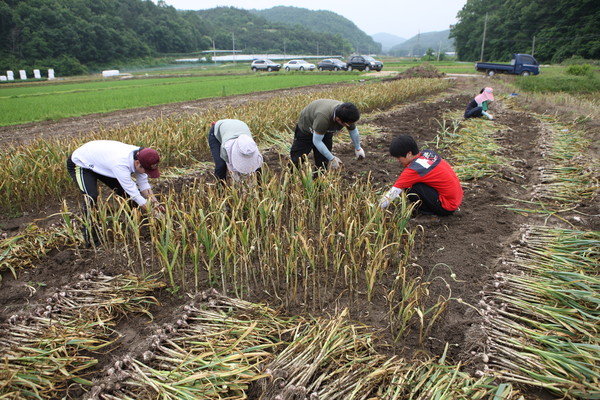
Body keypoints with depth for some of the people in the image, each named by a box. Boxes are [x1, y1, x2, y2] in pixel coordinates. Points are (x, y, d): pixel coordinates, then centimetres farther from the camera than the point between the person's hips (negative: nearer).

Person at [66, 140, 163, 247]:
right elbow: (135, 195, -38)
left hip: (101, 163, 8)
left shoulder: (140, 155, -23)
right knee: (91, 197, -27)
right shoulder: (120, 164, -45)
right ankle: (90, 239, -15)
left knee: (125, 191, 0)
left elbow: (144, 185, -9)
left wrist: (155, 203, -14)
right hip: (80, 163, -7)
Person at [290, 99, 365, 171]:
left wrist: (358, 149, 12)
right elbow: (317, 141, -35)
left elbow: (353, 131, -2)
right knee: (296, 159, -5)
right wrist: (332, 159, -31)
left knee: (323, 163, -1)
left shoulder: (348, 116, -26)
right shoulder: (323, 116, -45)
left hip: (326, 131, 5)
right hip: (306, 129, -5)